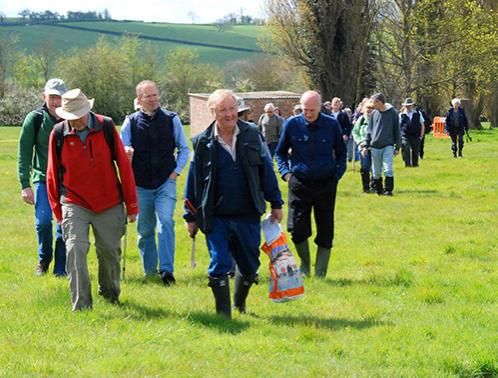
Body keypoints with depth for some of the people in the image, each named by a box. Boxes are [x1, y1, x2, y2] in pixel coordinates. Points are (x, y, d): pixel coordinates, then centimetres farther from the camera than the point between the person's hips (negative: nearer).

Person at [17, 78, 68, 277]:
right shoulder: (35, 119, -3)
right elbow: (24, 153, -2)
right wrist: (25, 184, -8)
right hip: (43, 178, -1)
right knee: (43, 221, -14)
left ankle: (61, 269, 9)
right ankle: (44, 259, 11)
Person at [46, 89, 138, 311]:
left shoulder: (106, 127, -6)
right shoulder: (59, 134, -4)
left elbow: (123, 164, 0)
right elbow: (53, 174, 6)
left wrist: (131, 204, 1)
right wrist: (57, 209, 8)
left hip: (109, 205, 1)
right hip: (74, 205, 0)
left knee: (110, 251, 9)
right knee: (75, 249, -16)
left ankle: (110, 292, 37)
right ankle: (81, 305, -12)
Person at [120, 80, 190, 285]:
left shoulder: (171, 119, 3)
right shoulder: (131, 122, 3)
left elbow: (184, 149, 12)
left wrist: (176, 171, 0)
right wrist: (125, 153, -22)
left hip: (166, 183, -1)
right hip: (140, 185, 2)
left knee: (165, 222, -18)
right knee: (144, 230, 9)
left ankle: (167, 270, -20)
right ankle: (149, 271, 22)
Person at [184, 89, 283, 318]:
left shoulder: (252, 136, 3)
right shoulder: (203, 143, -1)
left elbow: (266, 170, 8)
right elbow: (193, 181, 5)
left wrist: (276, 204, 7)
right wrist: (191, 216, 5)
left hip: (248, 216, 2)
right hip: (216, 218, -2)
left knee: (249, 265, 12)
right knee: (219, 266, -7)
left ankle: (240, 304, 37)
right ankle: (224, 315, 2)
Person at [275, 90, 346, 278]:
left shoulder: (332, 125, -1)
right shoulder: (292, 124, -2)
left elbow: (341, 152, 13)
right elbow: (280, 152, 12)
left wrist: (337, 175, 2)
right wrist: (285, 172, -1)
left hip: (326, 185, 1)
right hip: (299, 184, -1)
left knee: (325, 233, 3)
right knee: (297, 229, -8)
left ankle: (320, 273, 14)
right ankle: (304, 263, 19)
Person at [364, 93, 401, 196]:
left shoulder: (393, 113, 0)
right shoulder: (373, 114, 9)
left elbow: (397, 131, 4)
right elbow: (369, 131, 14)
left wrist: (397, 147, 2)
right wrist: (366, 146, 8)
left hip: (388, 146, -3)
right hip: (375, 147, 3)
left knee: (388, 170, -14)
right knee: (376, 172, 7)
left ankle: (389, 189, -9)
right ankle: (379, 190, 19)